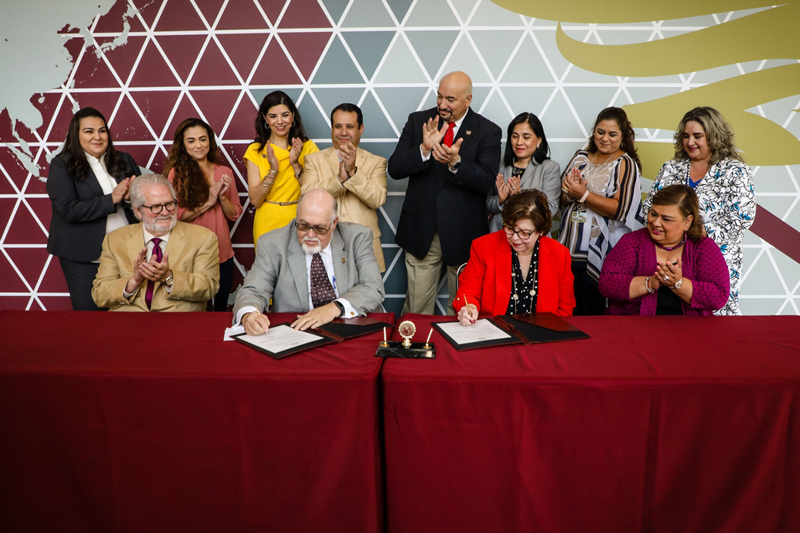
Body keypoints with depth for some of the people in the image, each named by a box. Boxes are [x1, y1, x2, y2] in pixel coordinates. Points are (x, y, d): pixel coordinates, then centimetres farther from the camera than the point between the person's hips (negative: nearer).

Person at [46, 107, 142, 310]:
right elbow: (69, 210, -14)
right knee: (88, 310, 5)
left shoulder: (124, 161, 10)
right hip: (84, 257, -3)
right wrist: (111, 200, -17)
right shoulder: (61, 165, -2)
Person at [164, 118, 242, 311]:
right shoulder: (176, 173, -7)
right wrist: (208, 203, -17)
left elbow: (234, 214, 7)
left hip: (222, 254, 4)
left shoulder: (224, 173, 5)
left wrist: (222, 197, -10)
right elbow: (175, 215, -12)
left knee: (221, 309, 16)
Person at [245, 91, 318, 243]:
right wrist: (273, 170, -18)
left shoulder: (308, 147, 1)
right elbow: (255, 200, -7)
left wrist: (296, 165, -17)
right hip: (268, 224, 0)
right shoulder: (255, 151, 1)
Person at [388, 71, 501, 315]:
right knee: (416, 308, 7)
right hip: (421, 231, 1)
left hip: (463, 233, -1)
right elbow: (394, 169, -4)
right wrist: (424, 149, -21)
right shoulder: (418, 121, 4)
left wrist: (456, 163, -30)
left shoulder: (488, 131, -2)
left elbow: (486, 182, -12)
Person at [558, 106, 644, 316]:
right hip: (569, 249, 5)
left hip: (597, 255, -5)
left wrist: (583, 194, -16)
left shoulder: (626, 165, -2)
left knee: (588, 312, -2)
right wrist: (570, 192, -8)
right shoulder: (581, 157, 14)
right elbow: (563, 198, 15)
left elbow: (621, 209, -13)